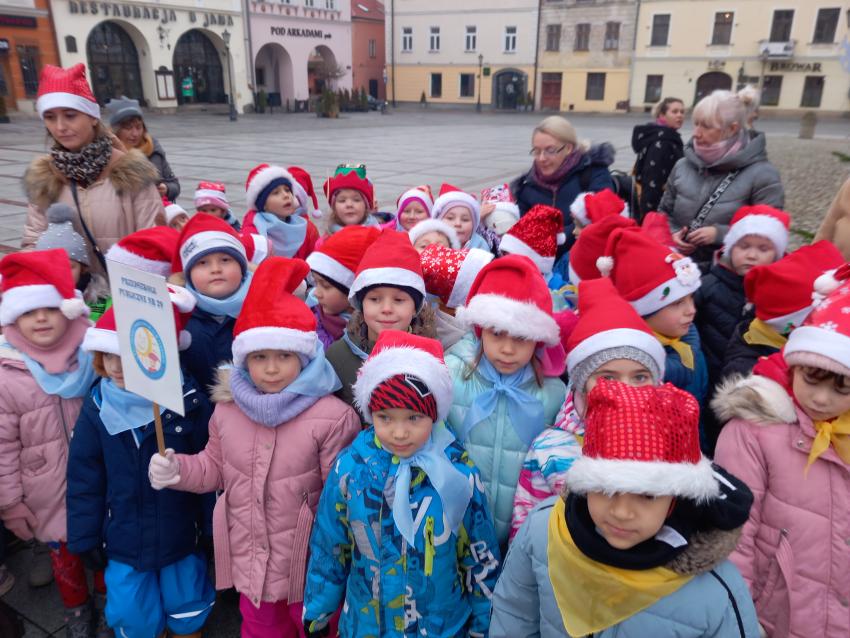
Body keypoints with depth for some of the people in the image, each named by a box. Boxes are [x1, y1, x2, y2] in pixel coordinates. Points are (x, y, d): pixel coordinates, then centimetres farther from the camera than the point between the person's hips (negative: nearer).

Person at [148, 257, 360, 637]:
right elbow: (215, 468, 9)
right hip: (250, 559, 5)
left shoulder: (333, 416, -23)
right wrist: (178, 469, -9)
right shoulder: (227, 408, -4)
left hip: (308, 563, -5)